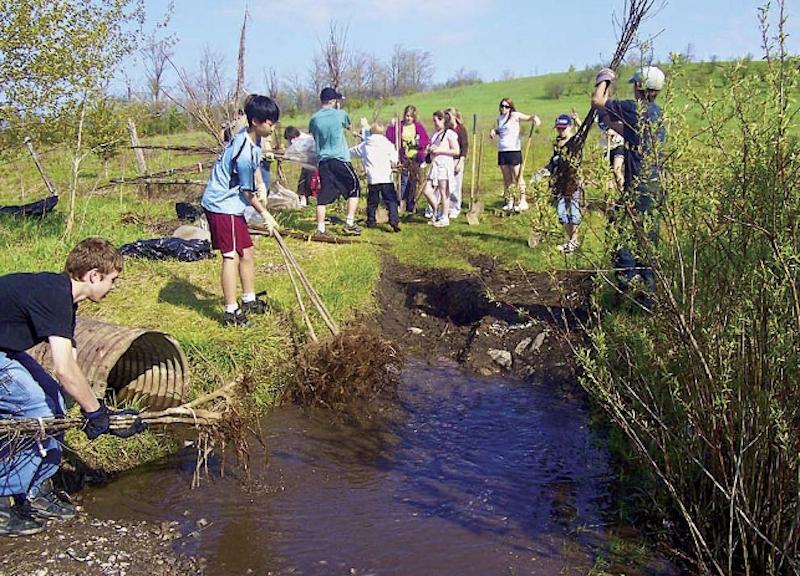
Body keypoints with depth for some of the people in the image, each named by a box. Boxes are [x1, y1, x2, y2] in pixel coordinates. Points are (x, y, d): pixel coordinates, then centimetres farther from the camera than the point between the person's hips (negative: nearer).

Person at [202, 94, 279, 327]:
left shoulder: (251, 138, 2)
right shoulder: (244, 153, -26)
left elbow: (254, 166, 25)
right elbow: (248, 193, -14)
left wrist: (260, 184, 11)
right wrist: (264, 213, -1)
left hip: (231, 205, 10)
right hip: (222, 205, -10)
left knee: (247, 252, 15)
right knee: (232, 256, -9)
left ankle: (249, 300, 28)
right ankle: (231, 311, -3)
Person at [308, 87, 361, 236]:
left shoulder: (314, 119, 4)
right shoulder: (340, 114, -4)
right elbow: (349, 126, 16)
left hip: (323, 161, 4)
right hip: (340, 159, -4)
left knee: (323, 195, 6)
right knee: (354, 188, 11)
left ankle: (320, 228, 3)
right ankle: (349, 223, 5)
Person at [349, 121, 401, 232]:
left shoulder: (365, 145, 10)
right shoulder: (388, 144, 1)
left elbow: (352, 151, 26)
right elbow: (394, 161, -1)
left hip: (372, 179, 3)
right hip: (386, 178, -3)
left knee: (372, 202, 16)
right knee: (391, 201, -4)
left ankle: (371, 221, 22)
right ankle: (394, 220, -17)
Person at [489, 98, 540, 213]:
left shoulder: (515, 115, -4)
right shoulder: (499, 118, 15)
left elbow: (528, 117, -15)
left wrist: (534, 117, -37)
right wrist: (494, 130, 8)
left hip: (514, 150, -6)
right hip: (502, 151, 6)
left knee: (517, 177, -5)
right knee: (507, 179, 10)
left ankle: (522, 201, 0)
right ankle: (510, 202, 17)